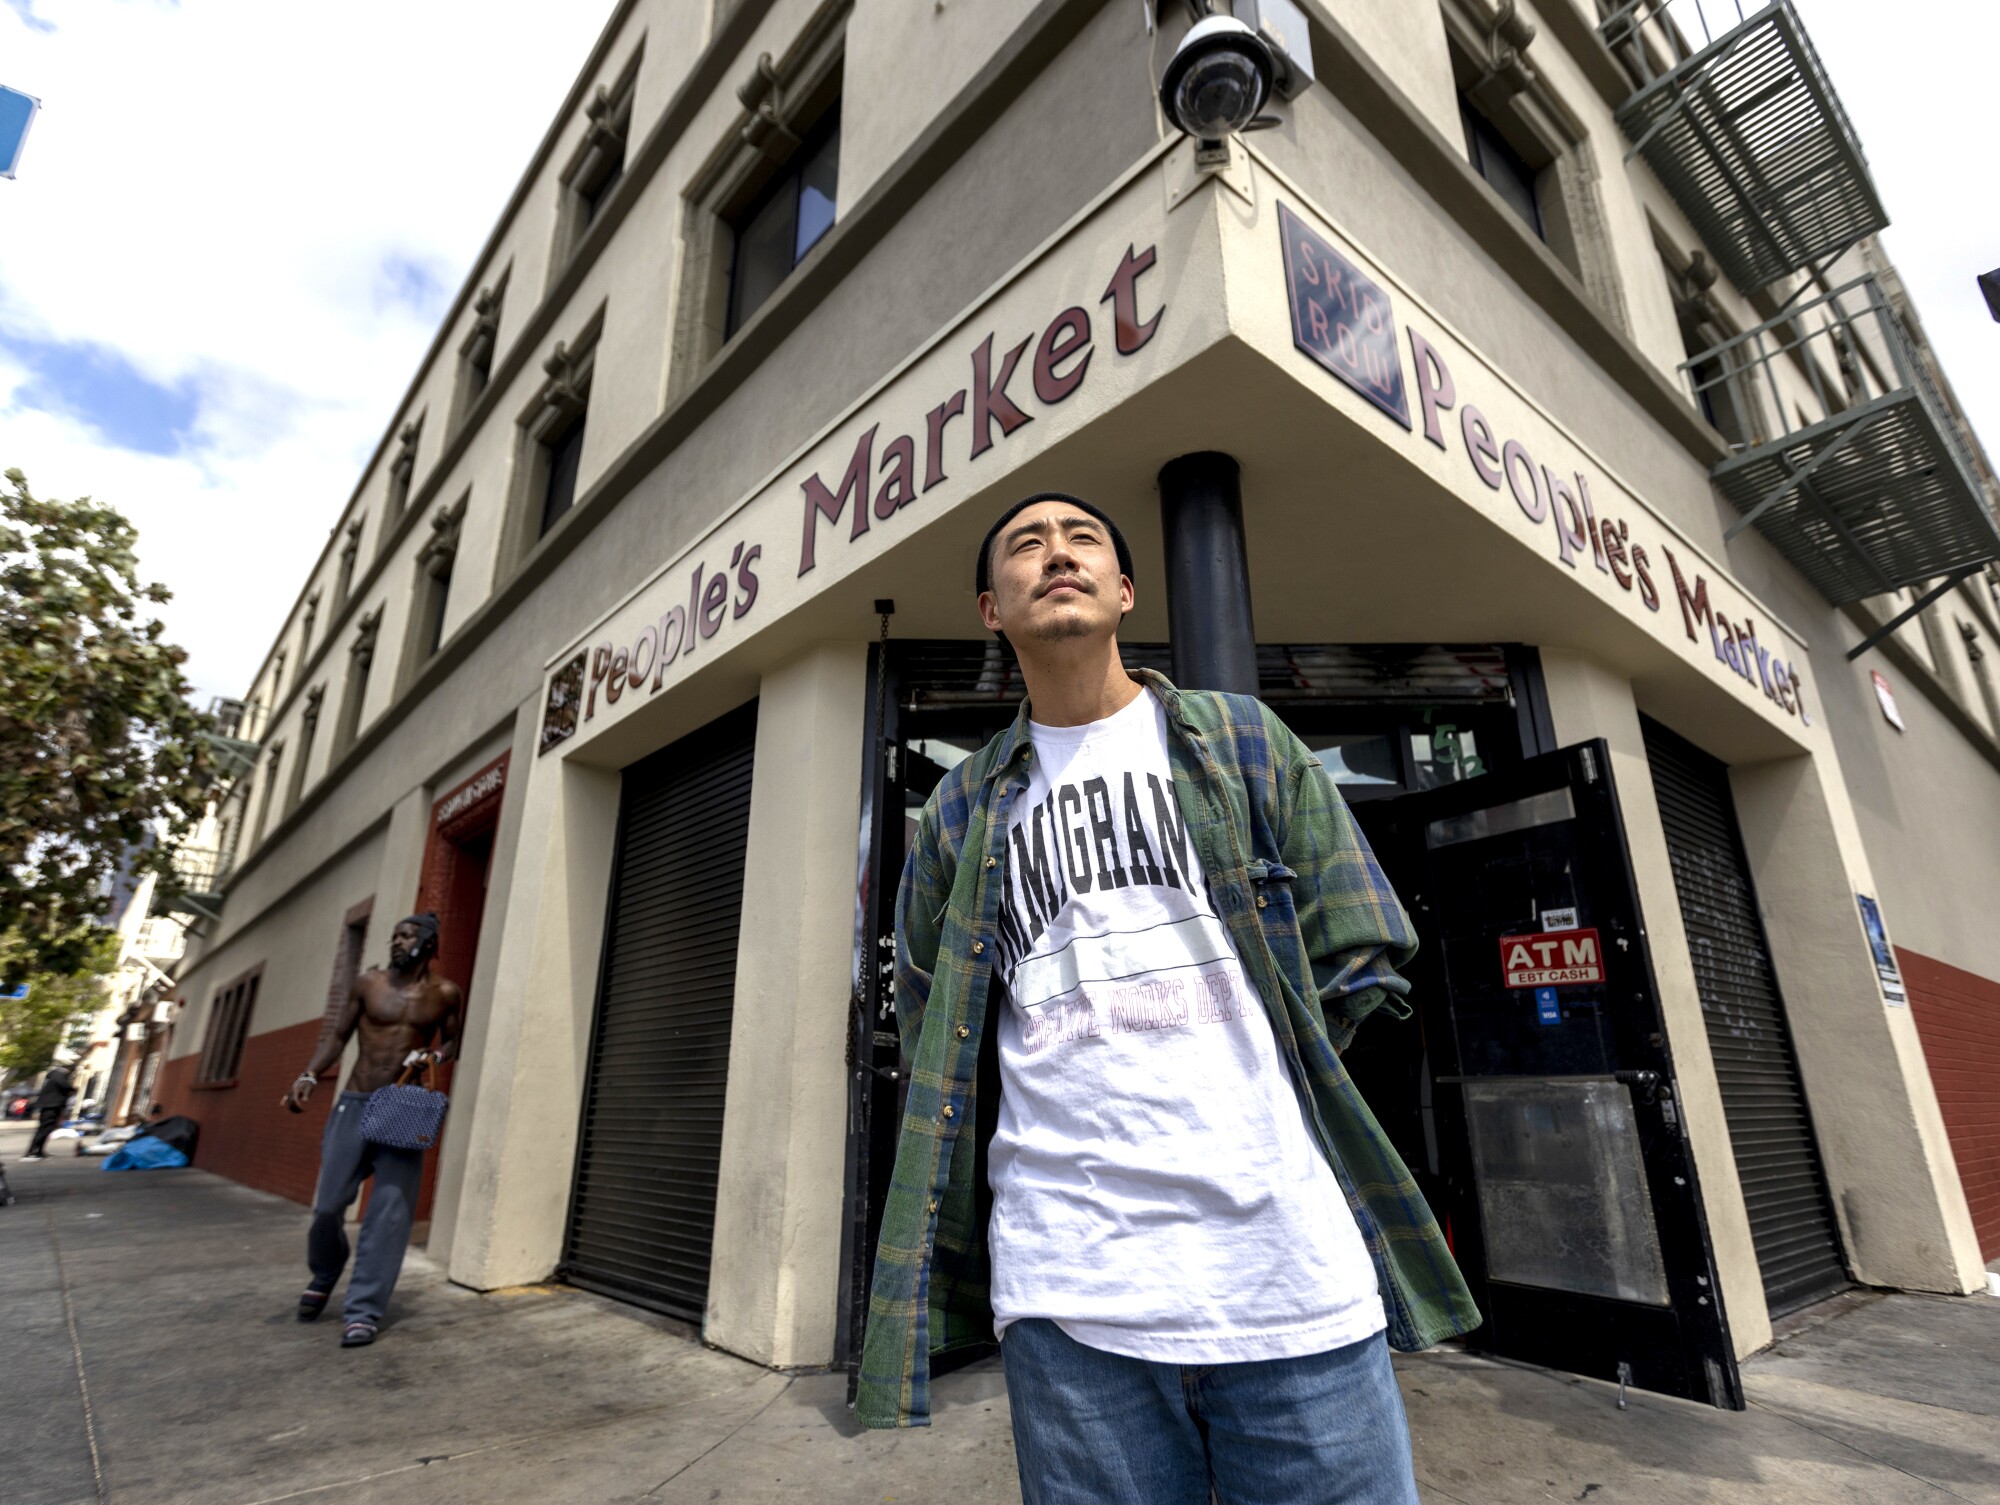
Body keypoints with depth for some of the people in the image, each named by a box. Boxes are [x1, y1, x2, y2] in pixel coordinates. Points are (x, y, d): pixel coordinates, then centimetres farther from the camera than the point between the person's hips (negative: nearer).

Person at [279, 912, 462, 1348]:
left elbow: (452, 1042, 14)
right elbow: (337, 1036, 8)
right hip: (355, 1104, 1)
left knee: (390, 1212, -6)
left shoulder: (445, 994, 2)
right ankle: (323, 1276, 36)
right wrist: (309, 1075, -6)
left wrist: (434, 1056, -8)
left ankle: (363, 1312, 4)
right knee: (328, 1205, 4)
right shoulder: (368, 983, 3)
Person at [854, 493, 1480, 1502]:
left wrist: (1238, 1095, 4)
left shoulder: (1243, 742, 8)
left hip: (1297, 1267, 0)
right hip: (1069, 1289, 1)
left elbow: (1358, 961, 7)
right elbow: (934, 1045, 16)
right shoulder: (962, 811, 11)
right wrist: (1081, 1143, 8)